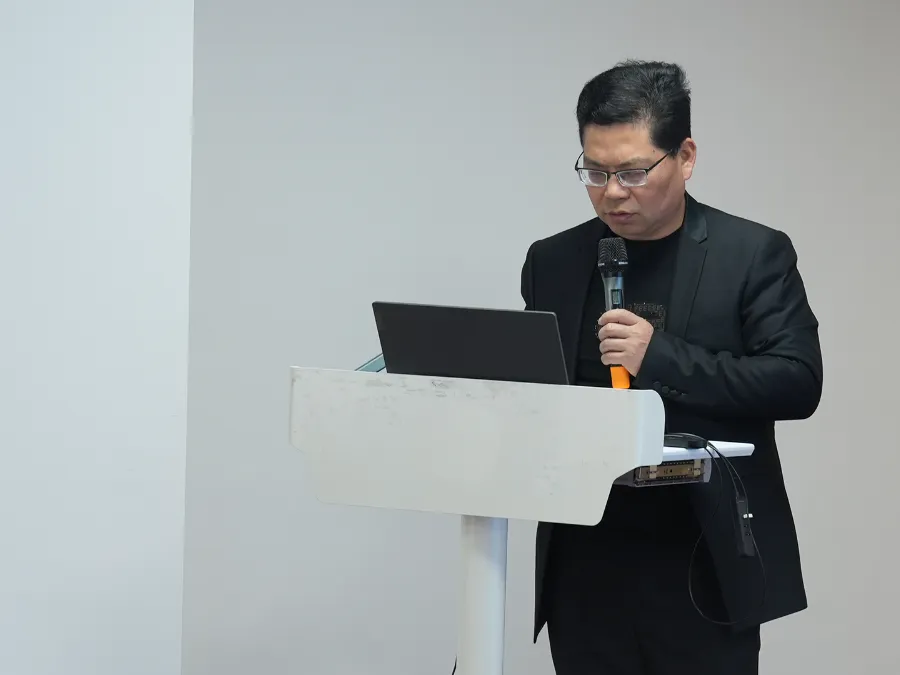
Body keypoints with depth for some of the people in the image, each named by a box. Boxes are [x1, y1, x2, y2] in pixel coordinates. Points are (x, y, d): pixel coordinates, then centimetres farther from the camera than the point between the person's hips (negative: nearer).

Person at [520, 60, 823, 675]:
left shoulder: (754, 254, 0)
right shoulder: (553, 262, 11)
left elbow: (798, 383, -9)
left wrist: (661, 357, -18)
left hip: (704, 565, -3)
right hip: (585, 564, 3)